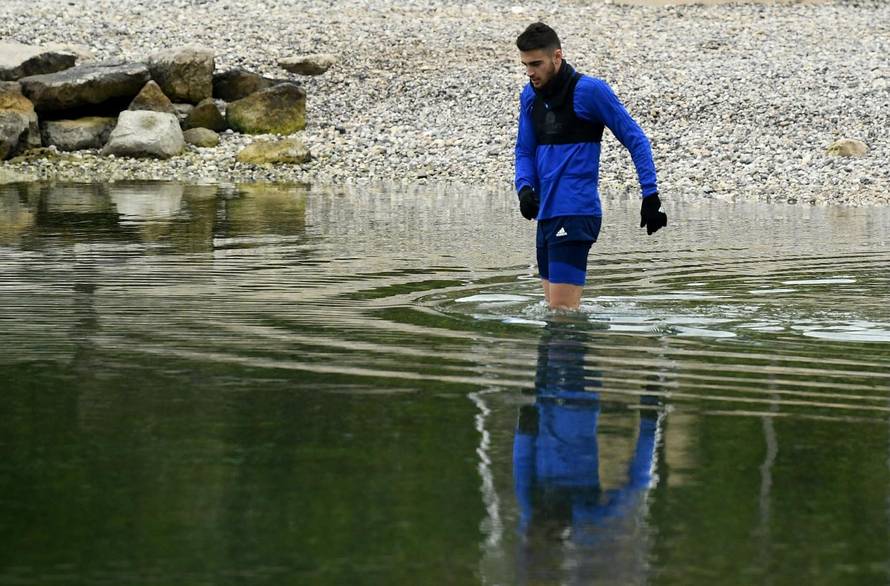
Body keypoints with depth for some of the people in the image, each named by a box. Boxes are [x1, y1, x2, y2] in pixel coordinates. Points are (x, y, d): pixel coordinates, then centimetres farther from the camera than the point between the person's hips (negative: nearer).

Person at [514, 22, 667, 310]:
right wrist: (525, 187, -2)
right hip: (546, 213, 8)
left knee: (563, 311, -14)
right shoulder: (529, 96, 12)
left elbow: (635, 140, -6)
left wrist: (651, 197, -9)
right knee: (554, 309, 12)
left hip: (576, 213, -8)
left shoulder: (589, 90, -8)